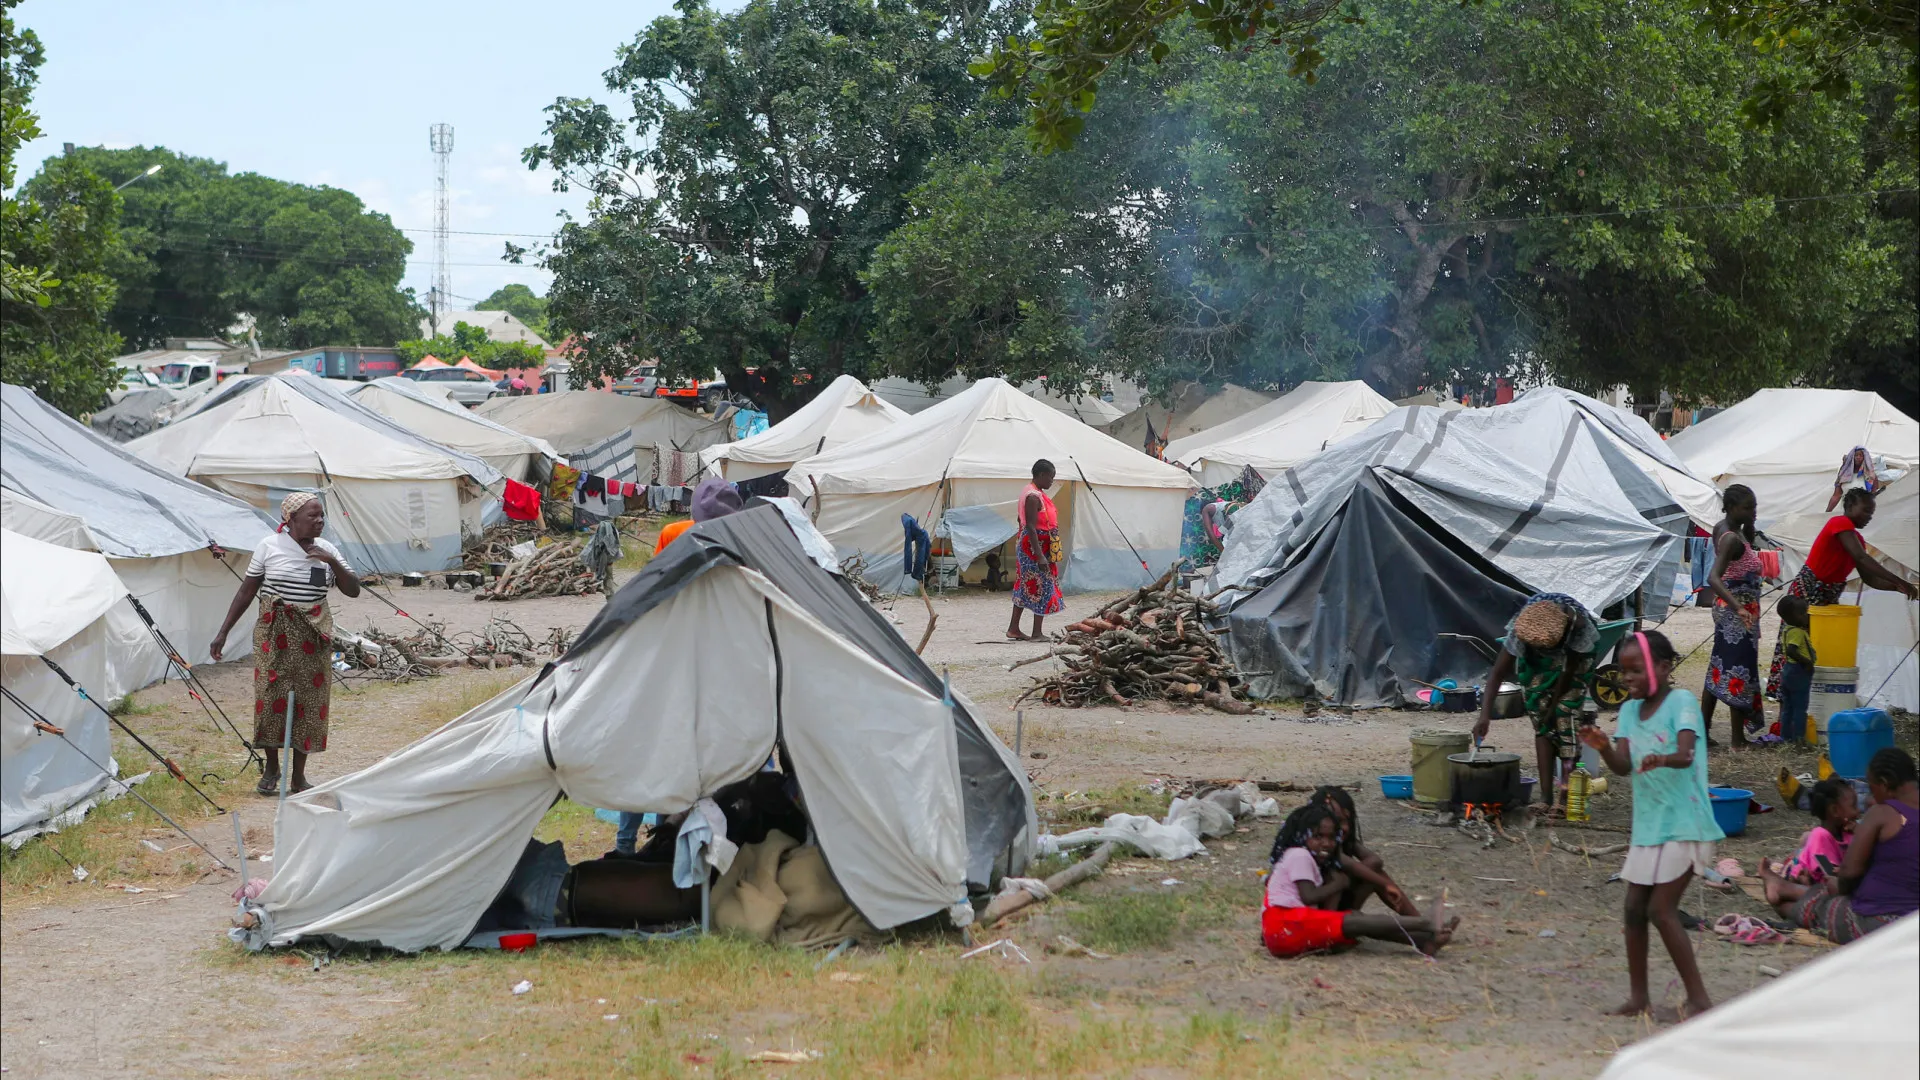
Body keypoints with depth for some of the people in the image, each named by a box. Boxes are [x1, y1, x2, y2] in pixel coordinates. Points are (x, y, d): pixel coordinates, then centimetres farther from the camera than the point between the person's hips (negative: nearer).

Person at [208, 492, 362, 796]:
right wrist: (223, 632, -2)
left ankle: (299, 775, 14)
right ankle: (271, 767, 17)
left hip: (313, 638, 3)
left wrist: (332, 562, -15)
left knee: (309, 702, 3)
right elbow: (246, 591, 1)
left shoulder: (327, 550, 5)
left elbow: (353, 590, 2)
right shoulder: (269, 547, -4)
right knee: (270, 698, -4)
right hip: (274, 635, -3)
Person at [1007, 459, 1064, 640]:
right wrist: (1040, 556, -27)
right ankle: (1037, 633, -2)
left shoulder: (1031, 493, 13)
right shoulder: (1034, 497, -19)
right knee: (1042, 587, -5)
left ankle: (1013, 628, 20)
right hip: (1035, 547, -10)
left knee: (1024, 587, 14)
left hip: (1026, 547, 10)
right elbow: (1031, 528, -24)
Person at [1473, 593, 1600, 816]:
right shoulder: (1521, 629, -36)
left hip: (1575, 654, -1)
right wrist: (1485, 715, -43)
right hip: (1537, 663, 1)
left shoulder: (1578, 624, -39)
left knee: (1565, 720, -14)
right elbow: (1497, 673, -34)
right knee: (1542, 724, -8)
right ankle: (1547, 799, -8)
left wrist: (1555, 705, -15)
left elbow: (1569, 671, -24)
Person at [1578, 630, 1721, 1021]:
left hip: (1683, 824, -7)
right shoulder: (1630, 710, 8)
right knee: (1634, 907, 7)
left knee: (1661, 909, -12)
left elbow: (1686, 755, -27)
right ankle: (1638, 995, 18)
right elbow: (1622, 766, -3)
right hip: (1647, 824, 7)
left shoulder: (1681, 702, -11)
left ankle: (1698, 997, -5)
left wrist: (1663, 760, -49)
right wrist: (1603, 747, -24)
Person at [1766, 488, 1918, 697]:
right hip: (1806, 593, -9)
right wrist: (1898, 581, -27)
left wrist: (1896, 587, -5)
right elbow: (1862, 559, -25)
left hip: (1828, 598, 9)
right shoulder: (1840, 523, -14)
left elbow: (1869, 578, 12)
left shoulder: (1856, 538, 14)